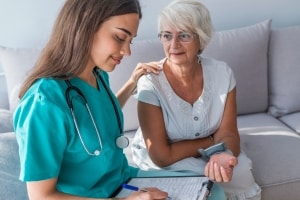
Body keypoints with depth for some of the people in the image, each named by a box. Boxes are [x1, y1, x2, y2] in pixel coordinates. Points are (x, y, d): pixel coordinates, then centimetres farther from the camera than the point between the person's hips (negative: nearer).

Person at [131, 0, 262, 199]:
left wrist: (223, 155, -36)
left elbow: (227, 134, -13)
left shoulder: (222, 73, -14)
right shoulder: (151, 83, -25)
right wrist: (213, 141, -17)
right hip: (163, 161, -3)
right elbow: (161, 156, -24)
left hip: (208, 152, 3)